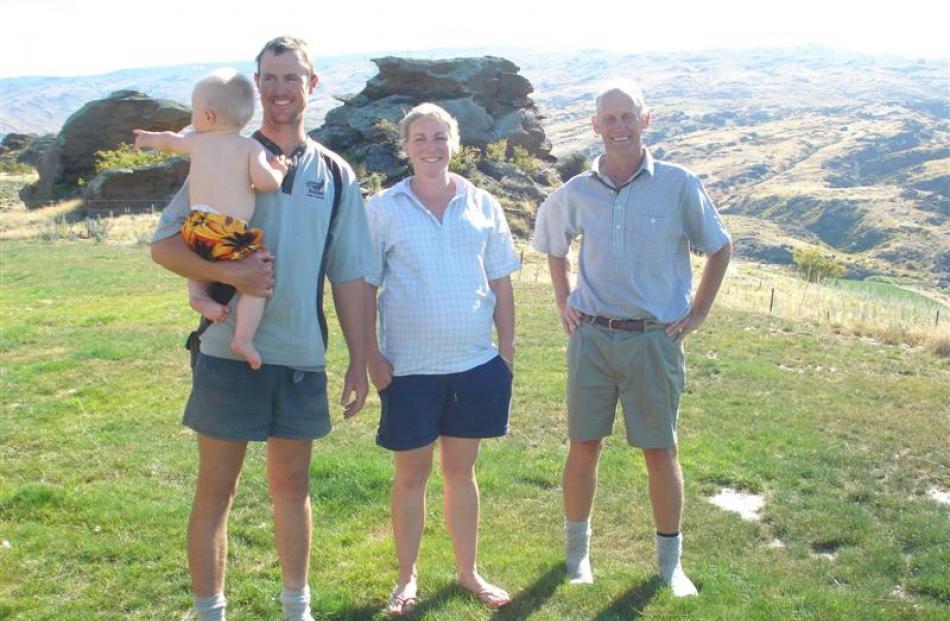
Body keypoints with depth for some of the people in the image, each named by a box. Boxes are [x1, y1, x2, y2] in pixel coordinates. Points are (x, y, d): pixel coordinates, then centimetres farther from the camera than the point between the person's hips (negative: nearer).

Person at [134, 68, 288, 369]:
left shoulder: (197, 141, 16)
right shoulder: (251, 146, 4)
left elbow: (169, 140, 38)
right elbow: (265, 182, -10)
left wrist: (148, 138, 59)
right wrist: (278, 171, 12)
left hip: (196, 228, 5)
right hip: (232, 236, -5)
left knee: (199, 253, 37)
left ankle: (198, 294, 16)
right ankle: (243, 339, -13)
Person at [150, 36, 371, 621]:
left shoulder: (335, 175, 7)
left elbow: (350, 277, 8)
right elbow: (164, 244, -3)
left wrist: (360, 361, 6)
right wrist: (229, 272, -21)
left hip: (302, 359, 3)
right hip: (229, 353, -2)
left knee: (292, 486, 16)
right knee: (215, 491, 5)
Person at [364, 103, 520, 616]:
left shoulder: (482, 205, 3)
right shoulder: (383, 209, -4)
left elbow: (500, 283, 7)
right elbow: (364, 288, -2)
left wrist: (507, 348, 4)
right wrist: (371, 355, -6)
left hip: (476, 363, 2)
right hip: (410, 367, -2)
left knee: (461, 469, 15)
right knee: (411, 475, 10)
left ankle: (468, 571, 31)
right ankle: (406, 579, 26)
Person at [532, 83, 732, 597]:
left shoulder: (678, 185, -6)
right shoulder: (577, 193, 1)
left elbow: (720, 248, 6)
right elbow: (553, 242, 22)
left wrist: (697, 312, 3)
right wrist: (562, 302, 13)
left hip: (655, 339, -1)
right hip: (592, 337, 2)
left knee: (660, 452, 7)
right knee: (584, 447, 7)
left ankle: (669, 562, 24)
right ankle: (577, 549, 26)